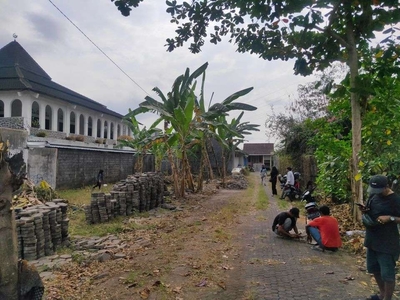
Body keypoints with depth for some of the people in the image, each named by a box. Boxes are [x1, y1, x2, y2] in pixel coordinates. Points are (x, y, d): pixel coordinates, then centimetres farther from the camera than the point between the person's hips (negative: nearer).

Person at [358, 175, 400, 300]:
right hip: (372, 239, 8)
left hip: (387, 243, -8)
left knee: (387, 273, 3)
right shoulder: (373, 196, 4)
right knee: (374, 268, 20)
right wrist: (364, 210, -3)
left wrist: (390, 218, -28)